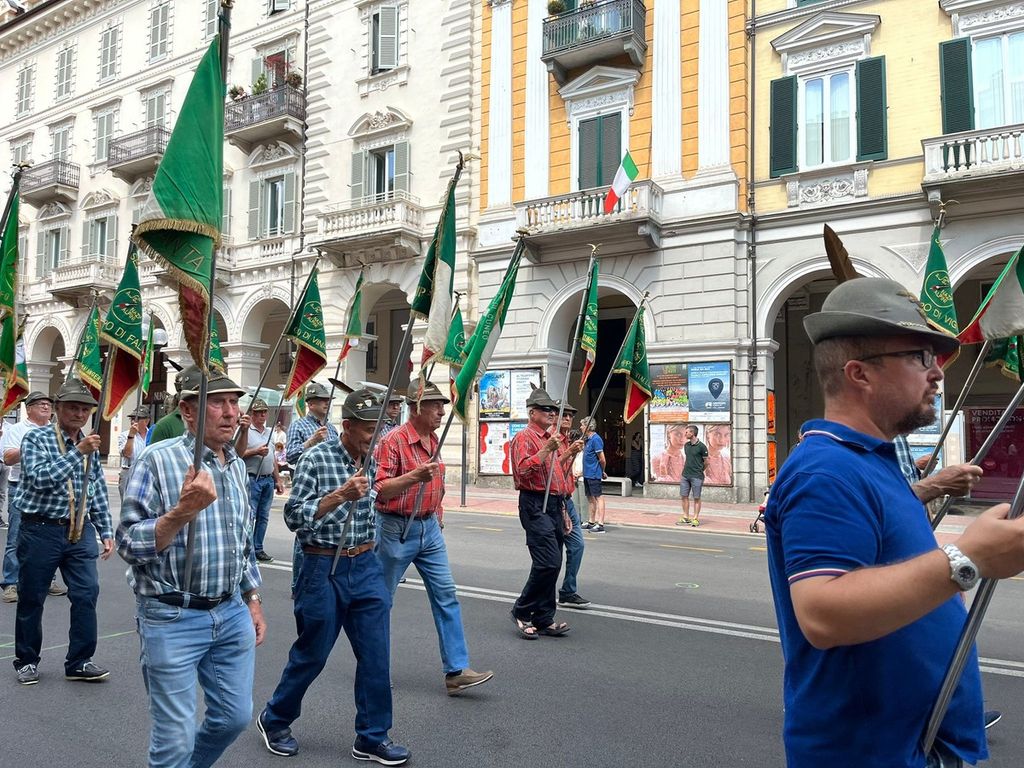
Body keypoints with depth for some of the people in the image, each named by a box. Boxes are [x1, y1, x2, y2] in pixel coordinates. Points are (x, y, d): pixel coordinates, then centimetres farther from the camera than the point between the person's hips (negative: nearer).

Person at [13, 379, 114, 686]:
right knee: (31, 598, 9)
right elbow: (40, 478, -22)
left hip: (80, 531, 4)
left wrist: (106, 531, 9)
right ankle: (27, 660, 27)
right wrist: (77, 452, -28)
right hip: (41, 530, -4)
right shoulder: (36, 439, -6)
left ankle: (79, 662, 10)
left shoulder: (90, 445, 9)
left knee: (87, 593, -2)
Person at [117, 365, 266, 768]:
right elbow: (129, 544, -17)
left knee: (235, 717, 16)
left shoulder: (237, 465, 8)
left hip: (232, 614, 6)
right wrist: (183, 512, -29)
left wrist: (253, 600, 16)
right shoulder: (158, 460, -13)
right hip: (173, 619, -6)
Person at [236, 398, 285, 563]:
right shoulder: (245, 431, -5)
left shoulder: (269, 432, 17)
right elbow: (237, 453, -15)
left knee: (263, 517, 10)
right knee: (249, 516, -8)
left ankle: (258, 549, 17)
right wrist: (256, 452, -22)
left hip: (268, 480, 7)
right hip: (252, 479, -7)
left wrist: (278, 480, 20)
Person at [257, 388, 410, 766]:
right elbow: (294, 516, -16)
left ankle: (372, 738, 19)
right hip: (325, 568, -5)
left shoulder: (372, 463, 5)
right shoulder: (316, 458, -11)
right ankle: (275, 720, 34)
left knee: (376, 654, 4)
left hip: (367, 567, 5)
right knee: (311, 653, 10)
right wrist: (340, 495, -26)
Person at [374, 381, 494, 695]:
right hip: (397, 529, -7)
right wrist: (414, 476, -33)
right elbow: (379, 490, -21)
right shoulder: (394, 440, -16)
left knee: (446, 595, 1)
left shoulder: (433, 440, 9)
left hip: (429, 528, 7)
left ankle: (456, 671, 3)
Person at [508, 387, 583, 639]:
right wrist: (547, 449, -24)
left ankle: (543, 620, 16)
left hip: (555, 505, 9)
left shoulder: (553, 439, 21)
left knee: (552, 565, 9)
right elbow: (523, 470, -20)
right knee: (548, 562, -16)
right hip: (536, 506, -9)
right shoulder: (524, 437, -5)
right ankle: (522, 612, 1)